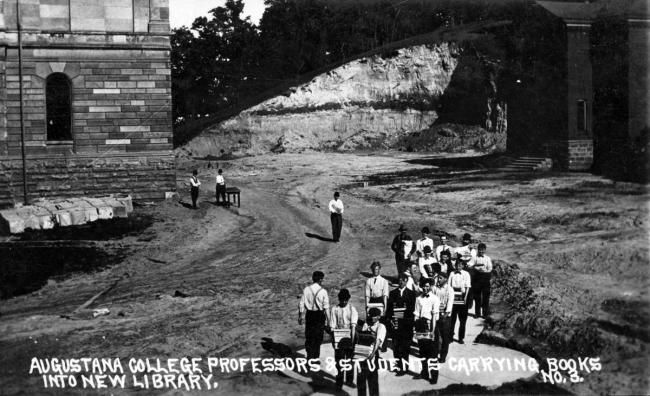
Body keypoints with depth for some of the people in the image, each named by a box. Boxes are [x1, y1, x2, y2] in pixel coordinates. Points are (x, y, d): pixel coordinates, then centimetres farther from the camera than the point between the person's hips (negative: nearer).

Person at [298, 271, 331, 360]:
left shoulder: (306, 290, -6)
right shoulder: (323, 291, -12)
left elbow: (301, 304, -2)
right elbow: (326, 307, -8)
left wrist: (300, 316, 9)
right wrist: (328, 319, 1)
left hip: (309, 315, 1)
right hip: (320, 315, -1)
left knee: (309, 336, 11)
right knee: (318, 336, 13)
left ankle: (309, 355, 7)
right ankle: (316, 356, 20)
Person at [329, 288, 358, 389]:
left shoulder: (352, 309, -1)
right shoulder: (334, 310, -1)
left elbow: (353, 325, -10)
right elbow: (332, 326, -2)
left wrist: (353, 338, -19)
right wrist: (332, 339, -10)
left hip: (349, 338, 0)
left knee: (350, 359, 8)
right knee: (339, 360, 3)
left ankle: (349, 380, 23)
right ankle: (339, 381, 14)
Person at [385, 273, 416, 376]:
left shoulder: (411, 293, 6)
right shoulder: (392, 293, 12)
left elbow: (412, 308, 0)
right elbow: (389, 308, 9)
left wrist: (404, 314, -14)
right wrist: (390, 319, -3)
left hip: (407, 323, -2)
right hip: (395, 323, 2)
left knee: (405, 346, -2)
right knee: (396, 345, -1)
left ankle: (405, 366, 2)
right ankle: (398, 366, 5)